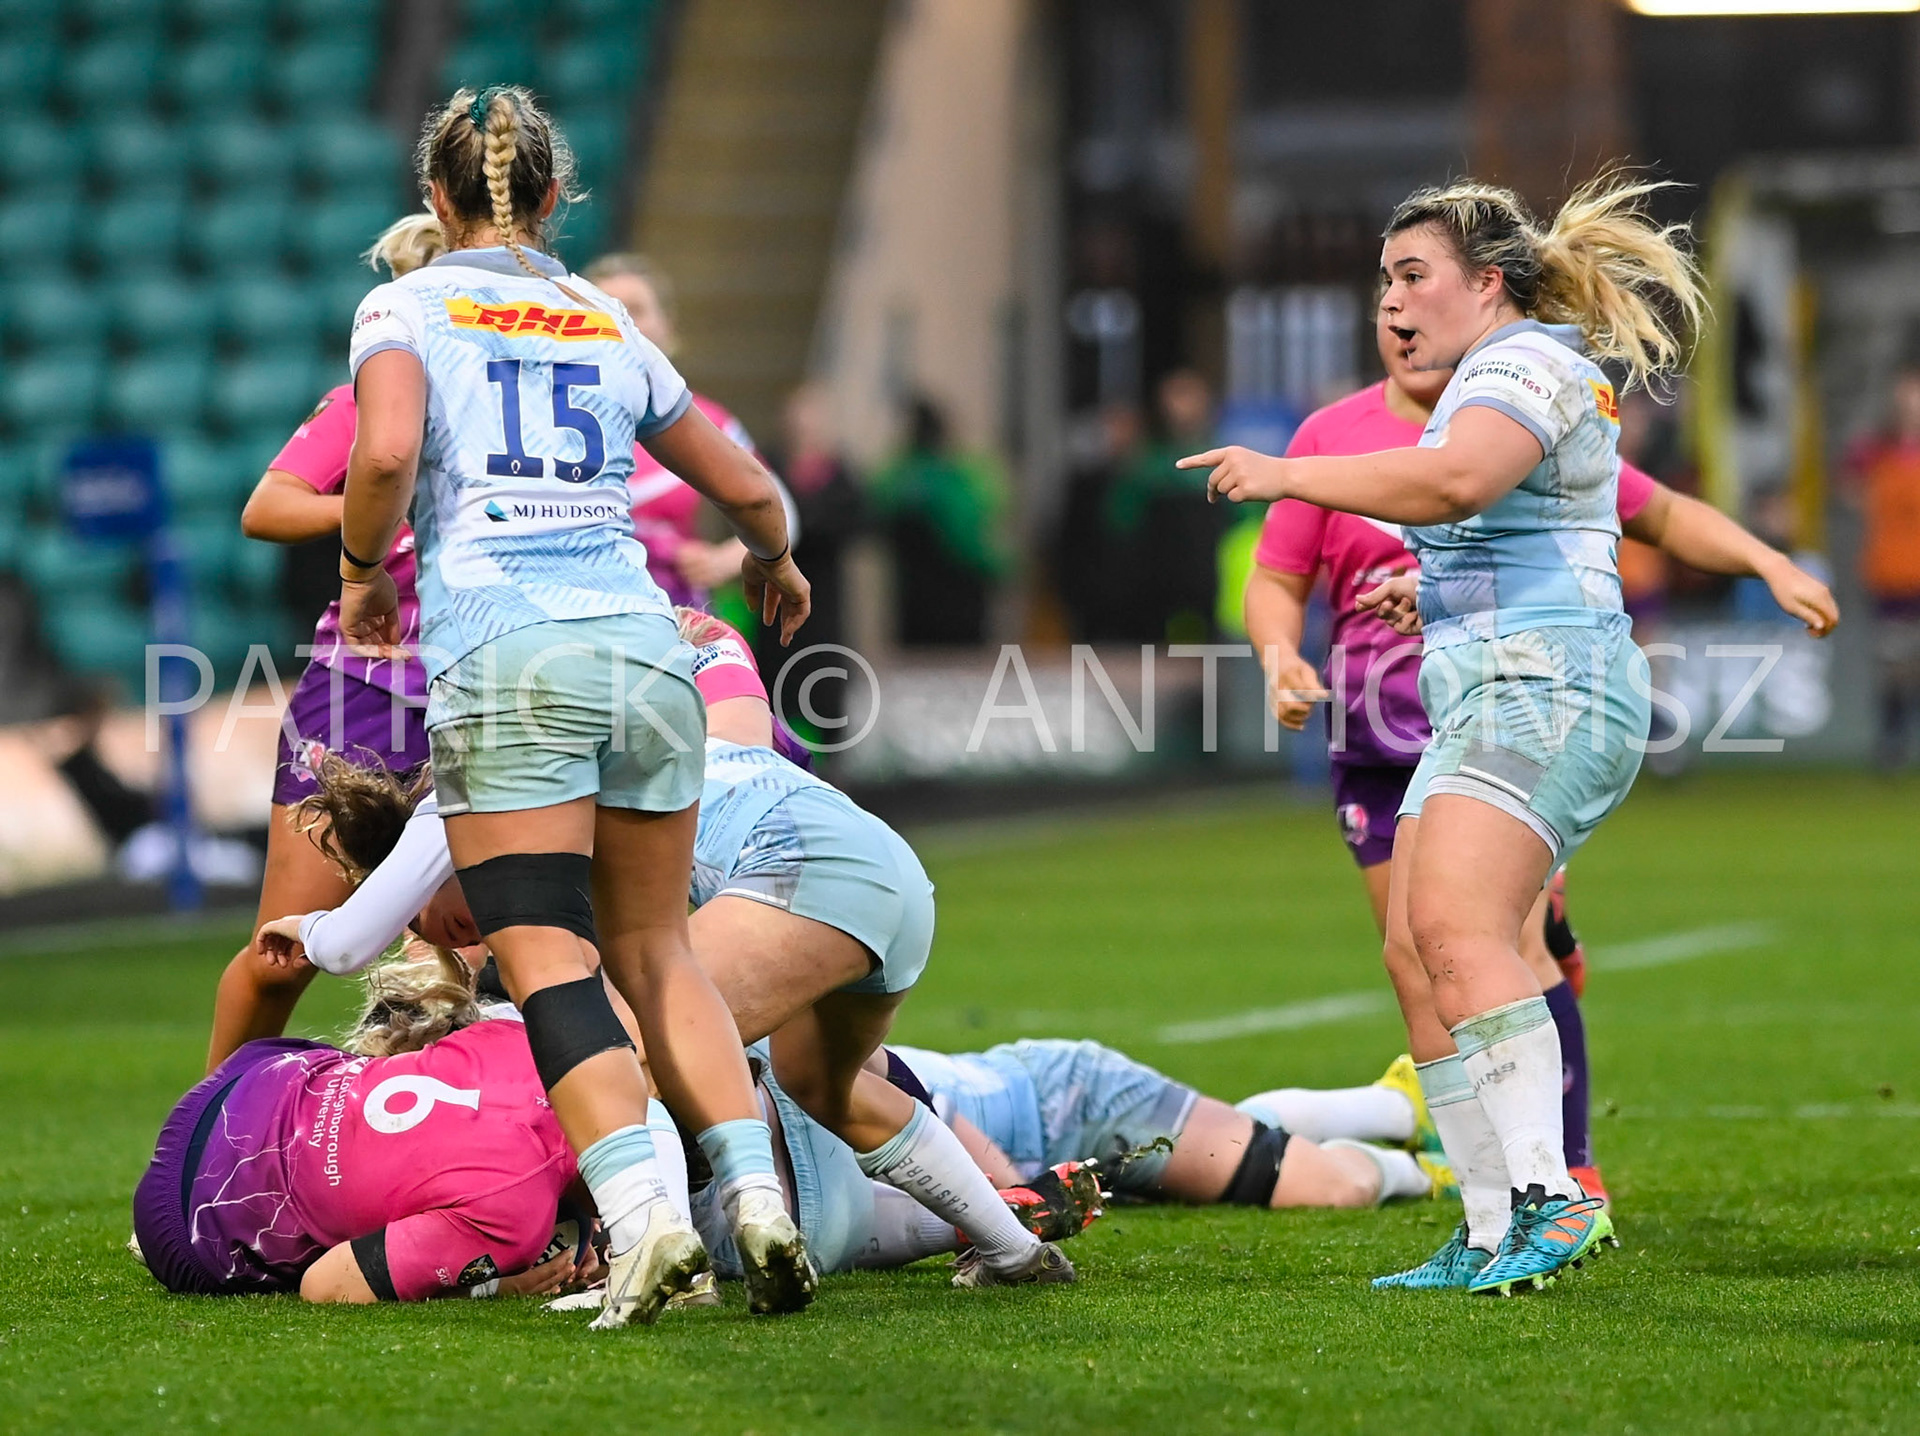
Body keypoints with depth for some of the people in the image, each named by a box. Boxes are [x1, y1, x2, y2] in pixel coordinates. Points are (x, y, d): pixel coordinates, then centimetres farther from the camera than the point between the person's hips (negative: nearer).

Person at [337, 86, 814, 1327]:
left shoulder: (407, 306, 9)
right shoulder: (608, 325, 21)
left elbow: (387, 449, -11)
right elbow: (746, 488, 27)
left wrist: (364, 570, 7)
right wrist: (776, 564, 48)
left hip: (502, 652, -4)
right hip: (644, 645, 4)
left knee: (552, 962, -6)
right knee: (655, 948, 14)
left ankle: (640, 1215, -23)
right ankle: (760, 1198, -2)